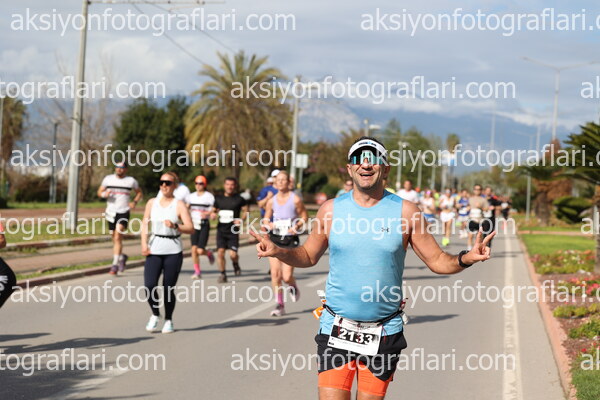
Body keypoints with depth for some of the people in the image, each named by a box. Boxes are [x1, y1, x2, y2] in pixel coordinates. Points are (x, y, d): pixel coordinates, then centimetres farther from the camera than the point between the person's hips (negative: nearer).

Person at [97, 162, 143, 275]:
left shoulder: (131, 181, 3)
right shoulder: (108, 179, 6)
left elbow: (139, 192, 17)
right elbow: (99, 192, 11)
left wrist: (134, 202, -1)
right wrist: (105, 194, -12)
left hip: (124, 212, -3)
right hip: (111, 212, 3)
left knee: (118, 237, -17)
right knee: (114, 238, 11)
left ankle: (115, 264, -17)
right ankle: (122, 257, 37)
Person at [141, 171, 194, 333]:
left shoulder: (179, 205, -1)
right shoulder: (152, 203, 10)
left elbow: (190, 228, -8)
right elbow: (145, 224, 13)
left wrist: (176, 226, -26)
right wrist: (144, 244, 0)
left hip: (173, 252, -2)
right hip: (154, 250, 2)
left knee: (168, 288, 0)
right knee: (149, 286, -11)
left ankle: (168, 320, 19)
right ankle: (155, 315, 14)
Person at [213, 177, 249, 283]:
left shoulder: (239, 199, 0)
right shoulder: (218, 199, 10)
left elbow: (246, 211, 2)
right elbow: (214, 210, 20)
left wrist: (241, 220, -15)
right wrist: (213, 214, -3)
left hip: (233, 231, -2)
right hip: (221, 230, 2)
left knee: (233, 254, -10)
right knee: (220, 252, -9)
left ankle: (236, 265, 25)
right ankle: (222, 274, 6)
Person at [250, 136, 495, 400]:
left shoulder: (404, 211, 0)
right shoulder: (331, 209, 3)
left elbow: (437, 260, 3)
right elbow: (308, 256, 13)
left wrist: (465, 259, -16)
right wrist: (277, 251, -6)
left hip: (384, 333, 0)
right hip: (336, 328, 0)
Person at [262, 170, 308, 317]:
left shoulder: (295, 200, -6)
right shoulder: (271, 201, 5)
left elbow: (304, 217, 2)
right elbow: (266, 219, 15)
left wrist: (297, 226, -16)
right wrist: (267, 224, -7)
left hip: (290, 240, -3)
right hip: (275, 239, 4)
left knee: (287, 276, -8)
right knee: (275, 273, -5)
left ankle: (294, 289, 28)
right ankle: (280, 305, 6)